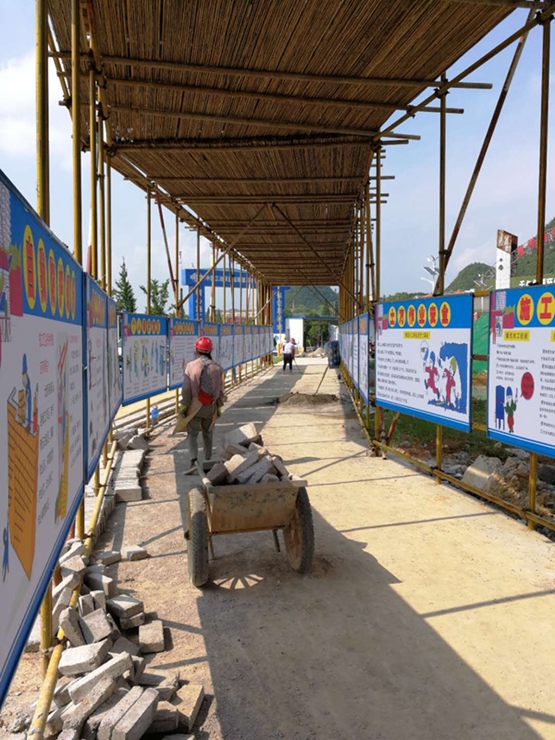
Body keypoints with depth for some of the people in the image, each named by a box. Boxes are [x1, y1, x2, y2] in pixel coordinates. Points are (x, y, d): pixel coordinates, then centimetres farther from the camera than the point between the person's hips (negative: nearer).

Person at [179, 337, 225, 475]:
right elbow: (220, 390, 3)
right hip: (211, 407, 3)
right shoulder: (217, 368, 0)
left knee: (192, 434, 4)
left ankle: (193, 462, -12)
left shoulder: (191, 366, -9)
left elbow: (186, 389, -11)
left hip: (194, 406, -3)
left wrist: (184, 406, -3)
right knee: (208, 435, 17)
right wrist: (219, 407, 12)